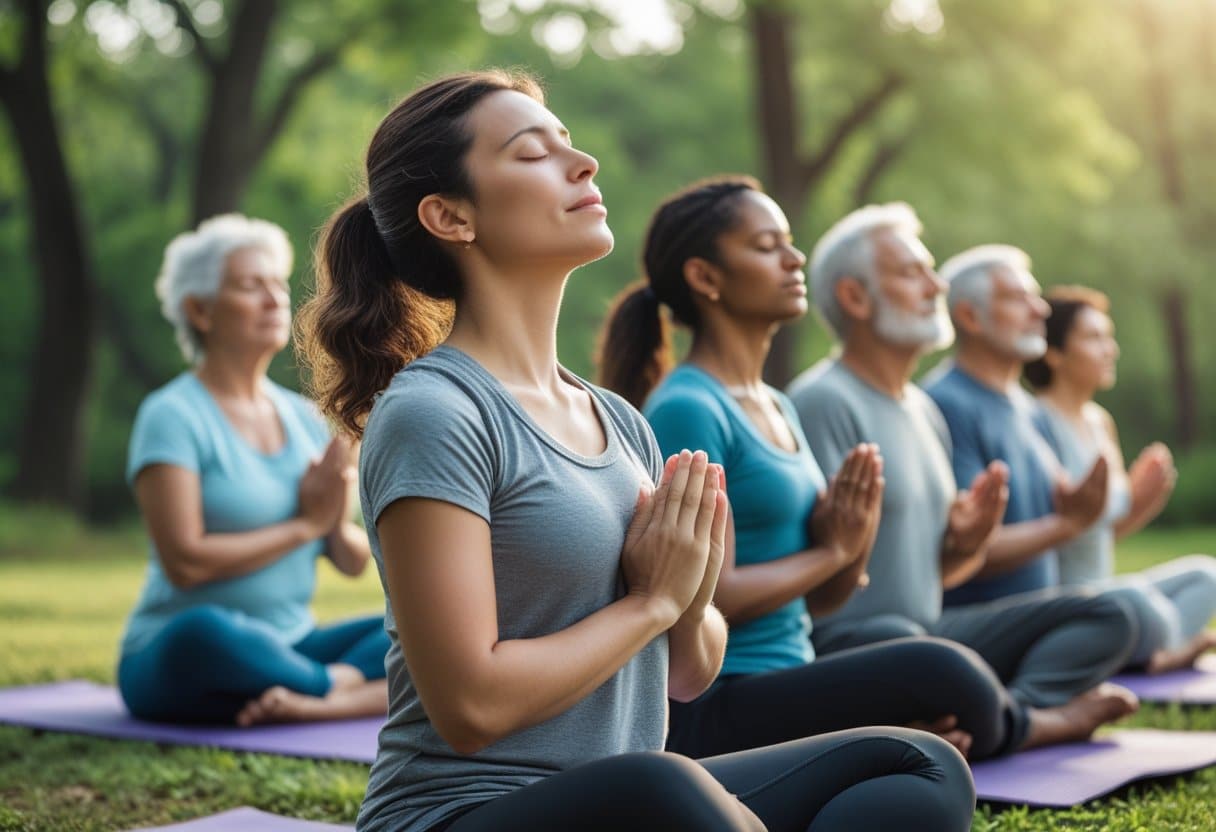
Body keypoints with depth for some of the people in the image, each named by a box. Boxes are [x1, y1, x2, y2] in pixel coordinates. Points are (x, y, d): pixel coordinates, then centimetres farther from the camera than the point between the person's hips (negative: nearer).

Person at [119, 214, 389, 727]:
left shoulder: (304, 416, 10)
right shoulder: (173, 416, -8)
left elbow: (354, 562, 11)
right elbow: (184, 560, -20)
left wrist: (337, 524, -12)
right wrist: (304, 525, -13)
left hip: (288, 648, 6)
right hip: (174, 663, -6)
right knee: (204, 633, -40)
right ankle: (352, 687, -17)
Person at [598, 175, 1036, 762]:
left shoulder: (777, 407, 14)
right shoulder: (686, 409, -12)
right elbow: (710, 595, -18)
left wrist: (854, 545, -5)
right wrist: (830, 550, -6)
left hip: (786, 681, 9)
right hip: (712, 710, -9)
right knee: (937, 671, -28)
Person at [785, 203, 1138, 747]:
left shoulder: (924, 411, 19)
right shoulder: (823, 401, -10)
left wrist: (966, 544, 3)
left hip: (928, 630, 9)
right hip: (842, 637, -9)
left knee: (1104, 618, 4)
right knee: (898, 642, -42)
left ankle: (1015, 710, -24)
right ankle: (1040, 720, -17)